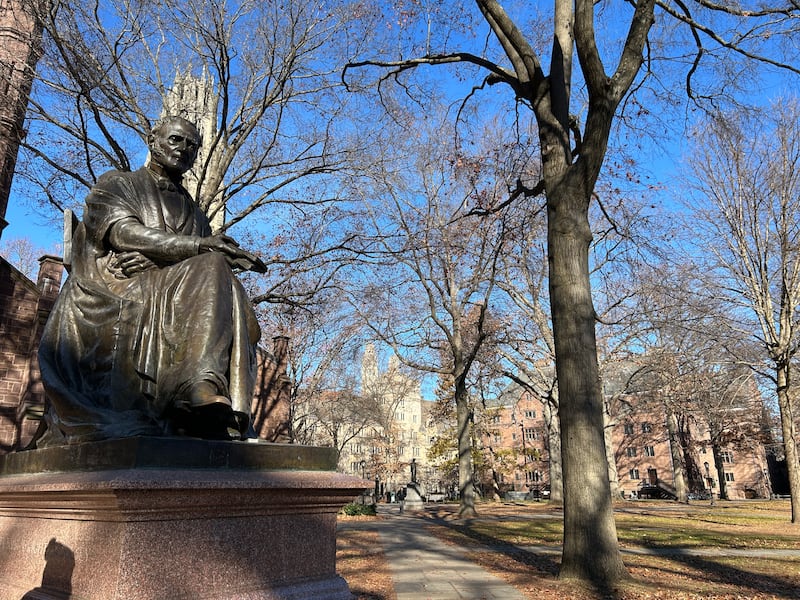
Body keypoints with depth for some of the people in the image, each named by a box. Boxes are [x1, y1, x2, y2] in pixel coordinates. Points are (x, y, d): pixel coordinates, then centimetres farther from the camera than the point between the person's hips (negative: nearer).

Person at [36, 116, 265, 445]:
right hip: (110, 296, -3)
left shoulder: (193, 212, 29)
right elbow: (123, 233, -3)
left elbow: (204, 259, 10)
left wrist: (153, 256, -12)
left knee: (213, 272, -30)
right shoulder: (117, 183, 19)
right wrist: (199, 245, -17)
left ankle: (204, 391, -50)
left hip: (170, 302, 3)